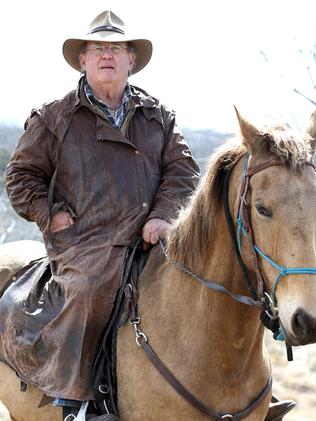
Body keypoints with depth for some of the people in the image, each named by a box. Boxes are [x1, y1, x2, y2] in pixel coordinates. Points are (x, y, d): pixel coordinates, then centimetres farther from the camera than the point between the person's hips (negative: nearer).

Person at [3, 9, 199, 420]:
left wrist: (163, 216, -5)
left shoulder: (158, 116, 18)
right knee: (89, 288, -33)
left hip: (149, 236, 4)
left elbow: (182, 168, 12)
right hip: (85, 240, -3)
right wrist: (51, 214, -1)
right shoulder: (54, 118, 11)